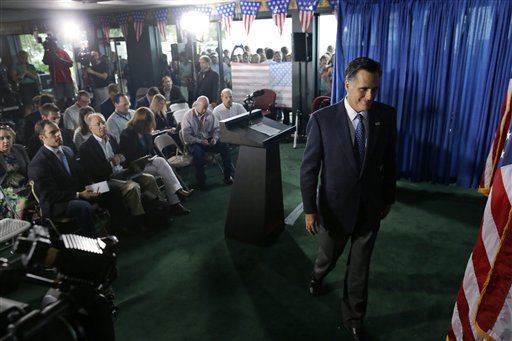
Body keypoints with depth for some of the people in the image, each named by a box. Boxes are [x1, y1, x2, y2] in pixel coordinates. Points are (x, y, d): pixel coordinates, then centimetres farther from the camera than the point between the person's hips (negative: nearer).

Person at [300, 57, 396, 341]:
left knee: (359, 267, 16)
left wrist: (388, 198, 10)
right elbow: (308, 168, -12)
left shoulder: (386, 115, -9)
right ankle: (317, 276, 59)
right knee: (328, 256, 23)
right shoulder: (323, 119, -18)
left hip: (370, 207, 2)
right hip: (335, 207, -2)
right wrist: (309, 210, -9)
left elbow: (389, 161, 3)